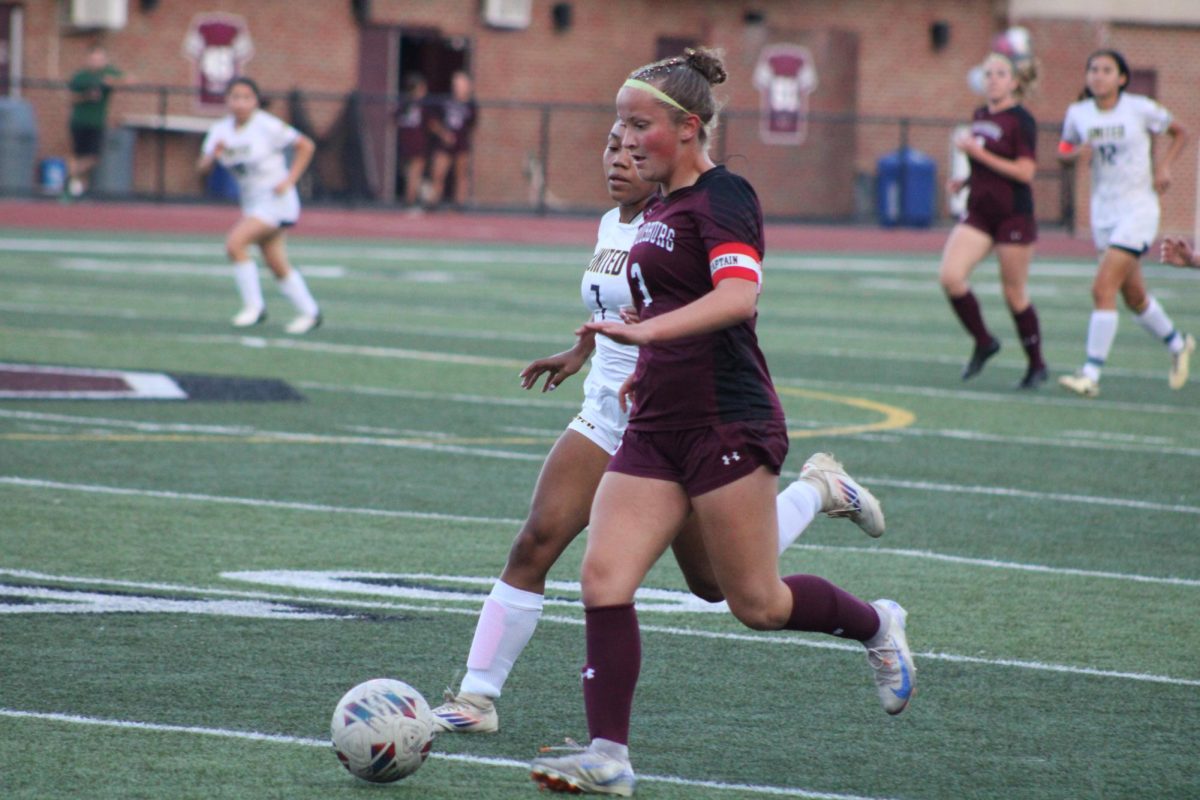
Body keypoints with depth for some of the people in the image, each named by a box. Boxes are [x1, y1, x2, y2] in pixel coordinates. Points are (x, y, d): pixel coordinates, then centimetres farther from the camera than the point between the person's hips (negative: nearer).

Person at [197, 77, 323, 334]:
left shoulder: (267, 125, -14)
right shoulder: (221, 130, 2)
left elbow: (306, 146, -8)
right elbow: (202, 167, -1)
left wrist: (289, 180, -13)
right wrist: (213, 154, -23)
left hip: (276, 200, -7)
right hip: (252, 202, 7)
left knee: (235, 243, -22)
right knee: (277, 265, 11)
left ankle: (253, 305, -11)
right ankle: (309, 312, 25)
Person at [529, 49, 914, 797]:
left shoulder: (723, 196, -13)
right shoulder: (660, 209, 14)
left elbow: (739, 294, -29)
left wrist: (645, 330, -38)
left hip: (728, 426, -8)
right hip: (657, 429, 8)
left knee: (757, 604, 2)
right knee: (604, 579, -6)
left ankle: (877, 626, 29)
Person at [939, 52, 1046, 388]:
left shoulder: (1020, 121, -11)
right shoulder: (980, 116, 11)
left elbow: (1025, 171, -19)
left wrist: (978, 152, -20)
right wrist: (966, 181, 6)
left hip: (1013, 216, -6)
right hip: (979, 212, 6)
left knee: (1014, 294, 2)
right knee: (950, 276, -12)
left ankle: (1036, 365, 19)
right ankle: (983, 342, 6)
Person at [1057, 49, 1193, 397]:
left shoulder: (1140, 109, -9)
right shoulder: (1078, 114, 0)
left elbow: (1179, 133, 7)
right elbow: (1064, 150, 13)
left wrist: (1164, 165, -8)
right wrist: (1075, 152, -10)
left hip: (1138, 209, -5)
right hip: (1103, 212, 5)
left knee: (1103, 288, -17)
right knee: (1134, 296, 16)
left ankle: (1091, 375, -17)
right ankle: (1177, 344, 42)